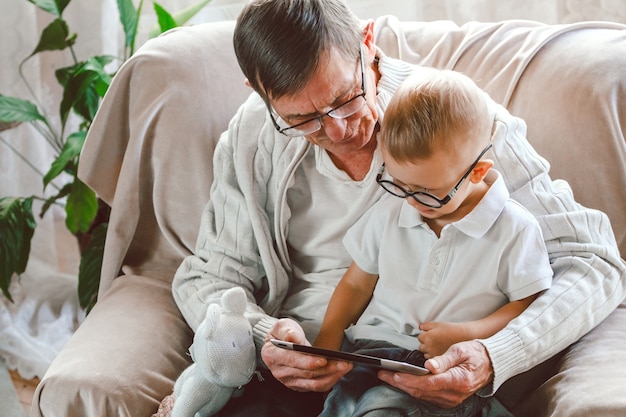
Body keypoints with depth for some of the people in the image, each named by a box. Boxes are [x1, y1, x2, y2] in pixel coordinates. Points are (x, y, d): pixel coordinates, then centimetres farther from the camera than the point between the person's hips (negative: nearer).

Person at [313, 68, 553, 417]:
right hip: (370, 346, 5)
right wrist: (328, 340, 5)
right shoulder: (389, 213, 11)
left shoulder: (514, 230, -2)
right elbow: (356, 284, 19)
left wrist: (465, 335, -13)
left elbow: (529, 304, 0)